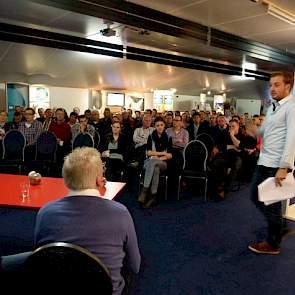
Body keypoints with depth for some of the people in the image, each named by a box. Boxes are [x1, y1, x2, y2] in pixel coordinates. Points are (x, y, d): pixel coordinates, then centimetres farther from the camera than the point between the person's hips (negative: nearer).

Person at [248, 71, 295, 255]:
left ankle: (272, 244, 22)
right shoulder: (272, 107, 16)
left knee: (271, 204, 3)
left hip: (277, 165, -9)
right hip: (264, 163, 9)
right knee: (256, 197, 16)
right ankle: (279, 228, 36)